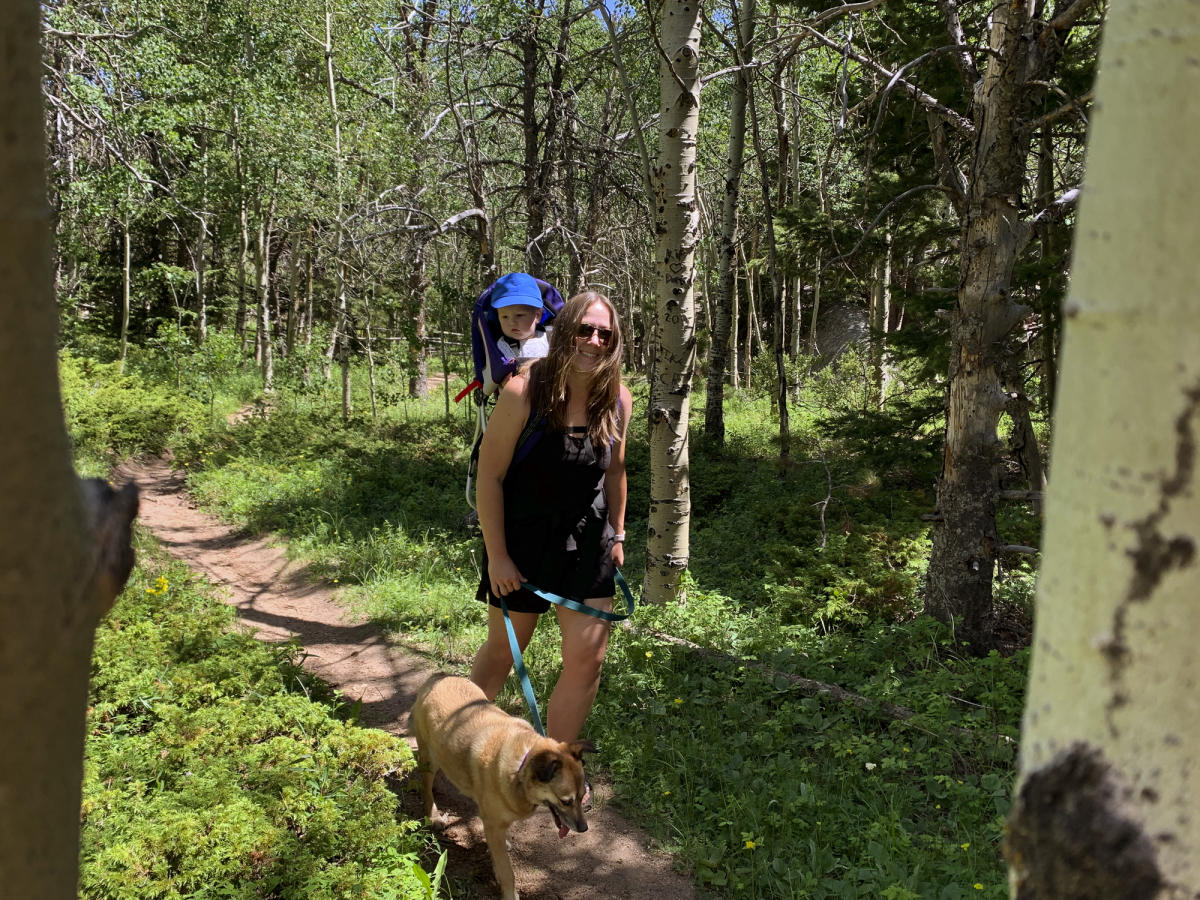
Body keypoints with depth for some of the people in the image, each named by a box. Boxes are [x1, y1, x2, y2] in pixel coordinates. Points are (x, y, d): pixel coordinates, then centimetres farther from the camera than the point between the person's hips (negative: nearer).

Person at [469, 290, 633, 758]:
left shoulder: (617, 398, -5)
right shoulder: (524, 392, -19)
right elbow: (489, 475, -16)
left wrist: (617, 535, 14)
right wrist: (497, 556, -16)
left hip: (585, 543, 4)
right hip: (523, 539, -4)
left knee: (588, 659, 1)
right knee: (503, 651, 14)